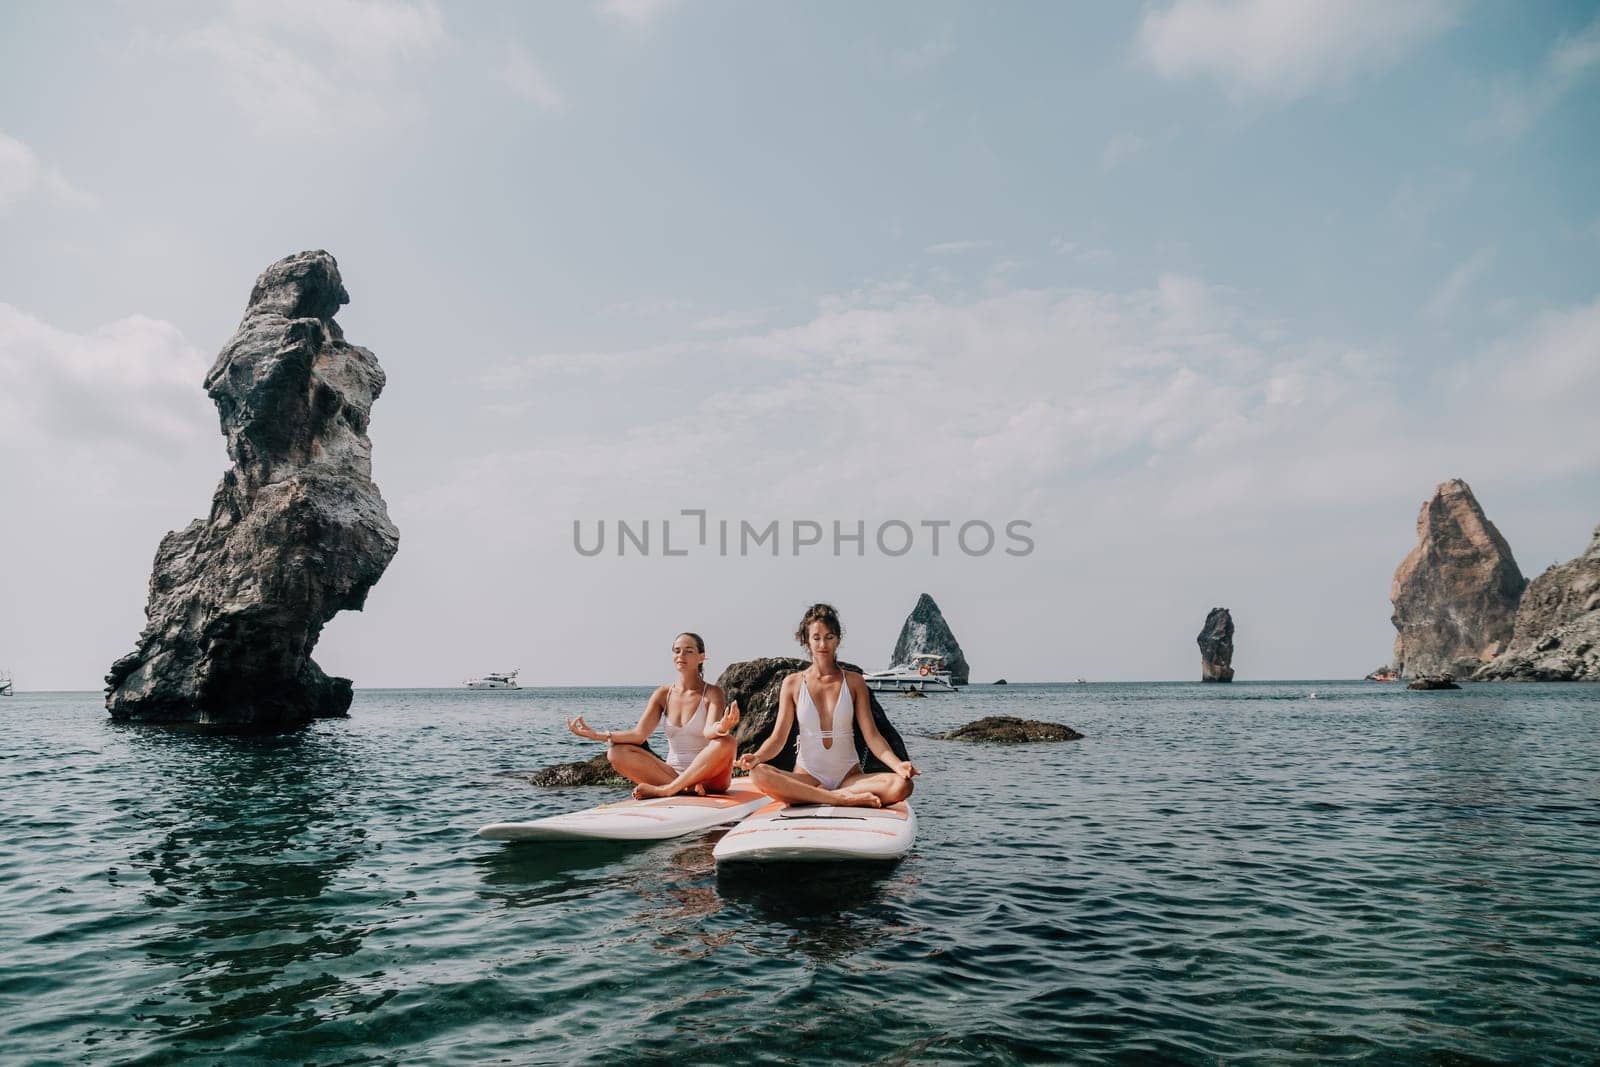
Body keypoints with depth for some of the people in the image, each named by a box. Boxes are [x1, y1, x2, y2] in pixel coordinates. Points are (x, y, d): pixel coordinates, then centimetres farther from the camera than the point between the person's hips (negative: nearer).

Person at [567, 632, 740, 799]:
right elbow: (639, 734, -4)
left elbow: (709, 731, -22)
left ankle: (665, 790, -30)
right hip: (671, 773, 3)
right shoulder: (663, 694, 7)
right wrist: (597, 735, -19)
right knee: (616, 753, -17)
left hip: (708, 776, -3)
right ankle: (687, 788, -28)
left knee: (727, 743, -35)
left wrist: (720, 728, -48)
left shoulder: (712, 693, -3)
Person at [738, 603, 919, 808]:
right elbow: (778, 737, 2)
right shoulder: (793, 683, 6)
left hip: (849, 776, 0)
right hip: (807, 776, 0)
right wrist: (757, 756, -21)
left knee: (902, 785, -28)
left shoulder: (853, 682, 7)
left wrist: (898, 765, -18)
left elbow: (871, 735, 0)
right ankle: (838, 798, -28)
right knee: (758, 773, -31)